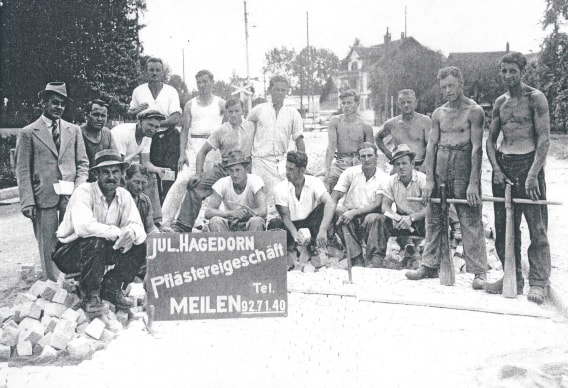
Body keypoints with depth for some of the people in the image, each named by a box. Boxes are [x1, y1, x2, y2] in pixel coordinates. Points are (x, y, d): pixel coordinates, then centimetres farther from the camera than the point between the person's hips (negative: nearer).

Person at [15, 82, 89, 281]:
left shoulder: (74, 130, 12)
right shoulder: (28, 133, 3)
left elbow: (82, 162, 13)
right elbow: (22, 171, 0)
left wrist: (79, 188, -3)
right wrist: (27, 202, -9)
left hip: (71, 197, 2)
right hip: (43, 198, -2)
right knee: (48, 246, 3)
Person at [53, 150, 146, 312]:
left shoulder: (124, 195, -3)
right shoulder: (84, 192, -21)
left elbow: (137, 226, -11)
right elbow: (83, 226, -38)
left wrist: (132, 233, -36)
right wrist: (118, 232, -33)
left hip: (102, 251, 6)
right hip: (68, 253, -5)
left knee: (139, 246, -13)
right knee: (95, 242, -36)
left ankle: (111, 287, 3)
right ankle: (89, 296, -17)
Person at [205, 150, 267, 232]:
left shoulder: (255, 180, -15)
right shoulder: (222, 183, -11)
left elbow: (263, 211, -24)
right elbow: (208, 213, -20)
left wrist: (244, 213, -39)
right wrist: (231, 213, -36)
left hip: (251, 225, -1)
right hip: (230, 225, 2)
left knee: (256, 221, -34)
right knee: (215, 221, -28)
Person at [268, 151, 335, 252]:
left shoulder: (314, 182, -12)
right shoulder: (280, 188, -10)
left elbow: (331, 204, -28)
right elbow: (285, 216, -16)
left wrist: (323, 230, -45)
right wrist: (295, 234, -38)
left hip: (310, 223, 1)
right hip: (291, 226, -1)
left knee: (324, 207, -26)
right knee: (274, 223, -31)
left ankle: (318, 243, -27)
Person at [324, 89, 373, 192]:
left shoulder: (366, 126, 3)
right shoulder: (335, 121, 2)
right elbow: (331, 147, -6)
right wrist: (327, 171, -16)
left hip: (359, 164, -1)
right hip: (340, 164, 1)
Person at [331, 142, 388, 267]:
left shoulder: (383, 178, -2)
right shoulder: (350, 173, 1)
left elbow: (378, 204, -14)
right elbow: (333, 198, -5)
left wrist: (354, 212, -27)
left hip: (370, 216, -2)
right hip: (349, 216, 2)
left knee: (372, 218, -35)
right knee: (338, 210, -30)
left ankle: (375, 260, -22)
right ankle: (357, 260, -28)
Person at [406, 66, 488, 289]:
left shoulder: (474, 111, -4)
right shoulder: (438, 114, 12)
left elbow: (476, 147, -10)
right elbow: (431, 146, 8)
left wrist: (473, 182, -17)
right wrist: (429, 180, 0)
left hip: (464, 166, -5)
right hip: (440, 166, 5)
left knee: (471, 221, -4)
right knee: (434, 219, 8)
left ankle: (479, 271, 2)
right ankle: (430, 265, 18)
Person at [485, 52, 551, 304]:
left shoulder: (535, 98, -4)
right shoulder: (500, 102, 13)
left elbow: (544, 139, -10)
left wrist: (533, 174, -18)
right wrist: (496, 168, -1)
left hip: (528, 163, -5)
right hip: (502, 164, 6)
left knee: (536, 227, -3)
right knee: (503, 227, 8)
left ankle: (538, 282, 5)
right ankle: (512, 278, 19)